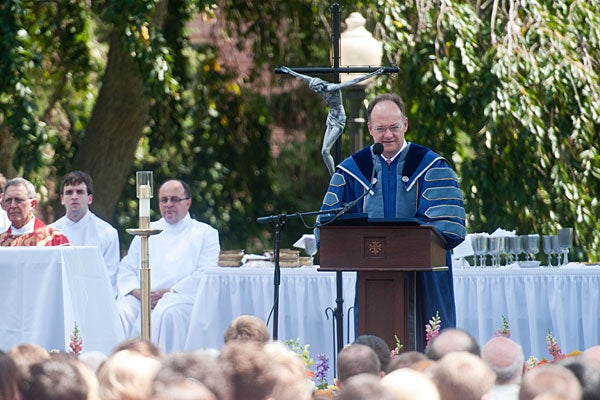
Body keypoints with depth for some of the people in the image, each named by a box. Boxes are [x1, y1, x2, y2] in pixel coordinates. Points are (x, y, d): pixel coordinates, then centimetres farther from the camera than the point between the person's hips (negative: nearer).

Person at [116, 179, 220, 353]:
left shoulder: (205, 233, 15)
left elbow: (205, 274, 1)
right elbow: (126, 269, 18)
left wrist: (168, 292, -11)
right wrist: (138, 292, -5)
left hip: (182, 295, -3)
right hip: (141, 297, 3)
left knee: (166, 314, -39)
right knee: (122, 313, -31)